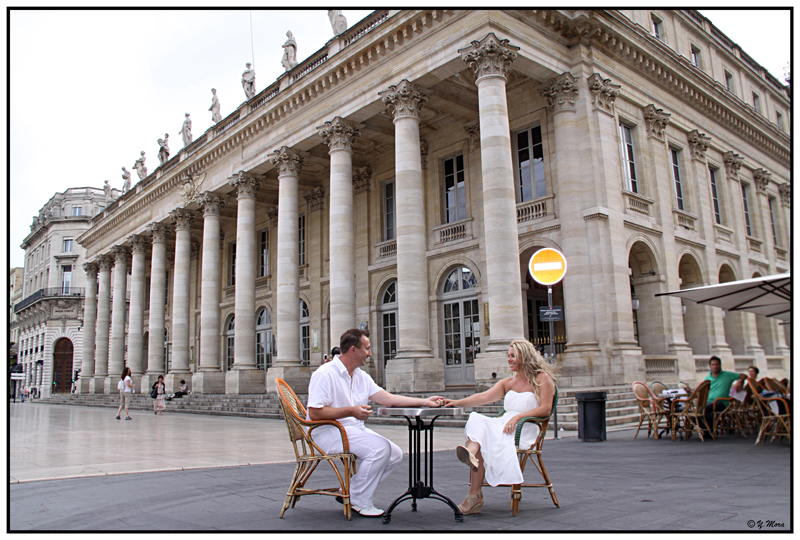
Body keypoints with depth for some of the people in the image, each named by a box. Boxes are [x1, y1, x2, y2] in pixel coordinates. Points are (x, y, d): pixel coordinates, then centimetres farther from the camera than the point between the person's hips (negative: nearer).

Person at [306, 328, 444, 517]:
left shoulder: (362, 376, 14)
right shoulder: (325, 374, -12)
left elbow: (387, 398, 8)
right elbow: (315, 413, -18)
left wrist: (424, 402, 1)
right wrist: (350, 411, -24)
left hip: (355, 429, 9)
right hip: (328, 432, -9)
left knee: (395, 453, -5)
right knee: (380, 448, -26)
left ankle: (349, 492, 4)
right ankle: (359, 502, -8)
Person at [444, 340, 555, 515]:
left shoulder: (542, 379, 6)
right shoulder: (507, 382, 22)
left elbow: (545, 409, -6)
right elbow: (484, 397, 7)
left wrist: (518, 417, -18)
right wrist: (458, 402, -8)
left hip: (525, 430, -5)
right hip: (504, 425, 5)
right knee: (476, 420, -30)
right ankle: (471, 452, -55)